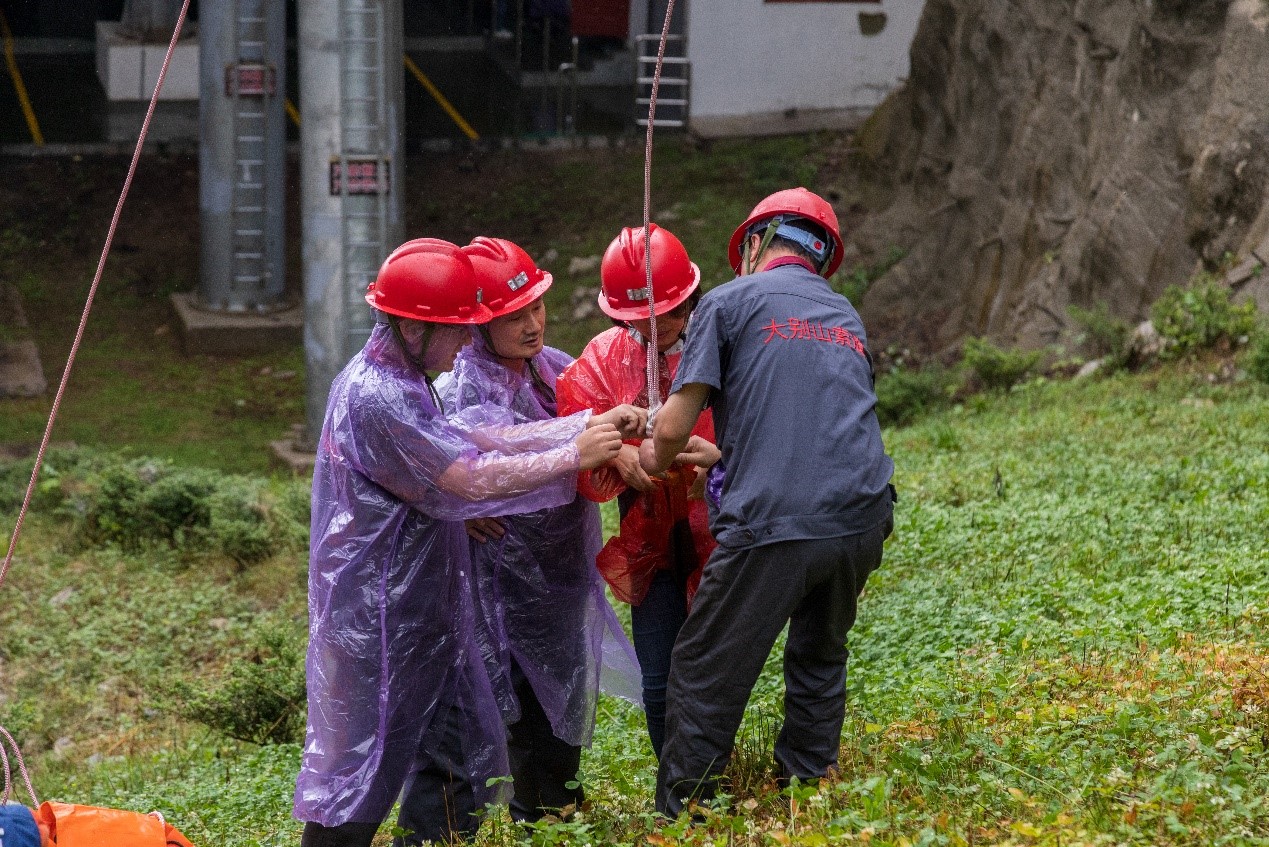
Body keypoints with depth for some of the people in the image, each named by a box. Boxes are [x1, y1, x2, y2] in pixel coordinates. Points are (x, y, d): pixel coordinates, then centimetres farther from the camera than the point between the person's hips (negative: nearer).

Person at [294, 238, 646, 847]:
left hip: (420, 609, 10)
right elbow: (470, 480, -23)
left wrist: (586, 425, 3)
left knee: (454, 756, 13)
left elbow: (469, 441, 9)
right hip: (376, 618, -10)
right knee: (359, 772, -4)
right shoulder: (374, 399, -22)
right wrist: (573, 457, -16)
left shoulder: (399, 382, 12)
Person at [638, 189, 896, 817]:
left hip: (774, 523, -6)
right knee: (819, 657, 25)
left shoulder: (729, 302, 6)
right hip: (863, 517, 6)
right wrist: (722, 454, 39)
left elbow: (673, 428, 0)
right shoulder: (847, 317, 24)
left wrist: (652, 459, 22)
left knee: (705, 677, 4)